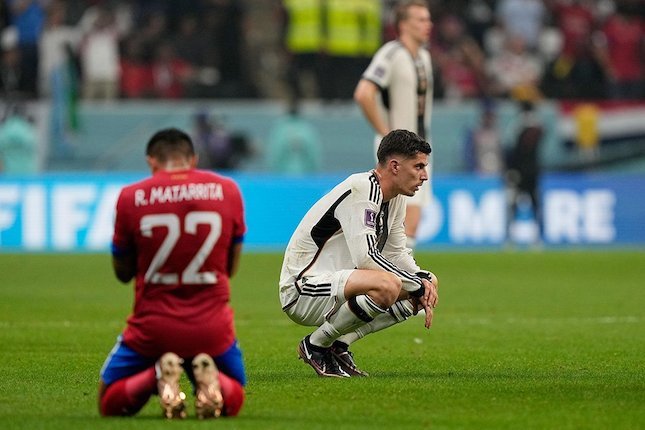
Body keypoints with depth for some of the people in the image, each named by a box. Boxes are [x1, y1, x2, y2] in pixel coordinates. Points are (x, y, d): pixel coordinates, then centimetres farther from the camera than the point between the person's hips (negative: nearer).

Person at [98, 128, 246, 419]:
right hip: (212, 327, 1)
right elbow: (230, 268, 9)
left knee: (110, 405, 19)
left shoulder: (131, 197, -6)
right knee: (232, 401, 25)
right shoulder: (227, 190, -1)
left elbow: (123, 272, 6)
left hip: (151, 327, -1)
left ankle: (157, 375, -13)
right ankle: (210, 377, -11)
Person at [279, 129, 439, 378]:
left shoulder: (395, 198, 10)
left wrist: (424, 282, -3)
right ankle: (316, 345, -12)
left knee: (429, 283, 7)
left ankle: (339, 344, 4)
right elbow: (365, 257, -28)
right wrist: (417, 286, -20)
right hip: (302, 291, -10)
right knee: (387, 285, -35)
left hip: (335, 287, 10)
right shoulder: (361, 191, -20)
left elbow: (397, 253, 17)